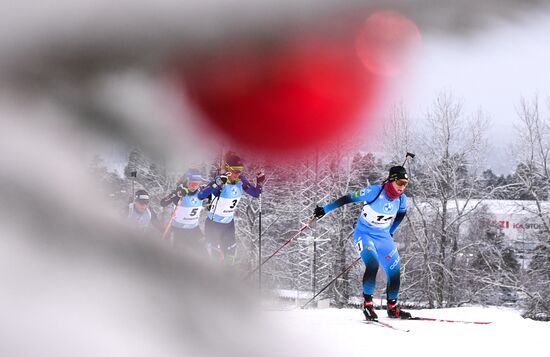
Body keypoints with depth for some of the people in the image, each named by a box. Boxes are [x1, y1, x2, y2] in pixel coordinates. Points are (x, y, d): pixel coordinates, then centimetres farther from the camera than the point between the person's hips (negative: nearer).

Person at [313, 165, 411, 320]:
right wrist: (325, 210, -15)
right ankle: (367, 303, -16)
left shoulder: (402, 199, -7)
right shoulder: (375, 192, -23)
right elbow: (349, 198, -17)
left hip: (383, 237, 6)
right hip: (364, 234, -6)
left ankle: (392, 308, 20)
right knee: (372, 264, -27)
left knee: (395, 270, 3)